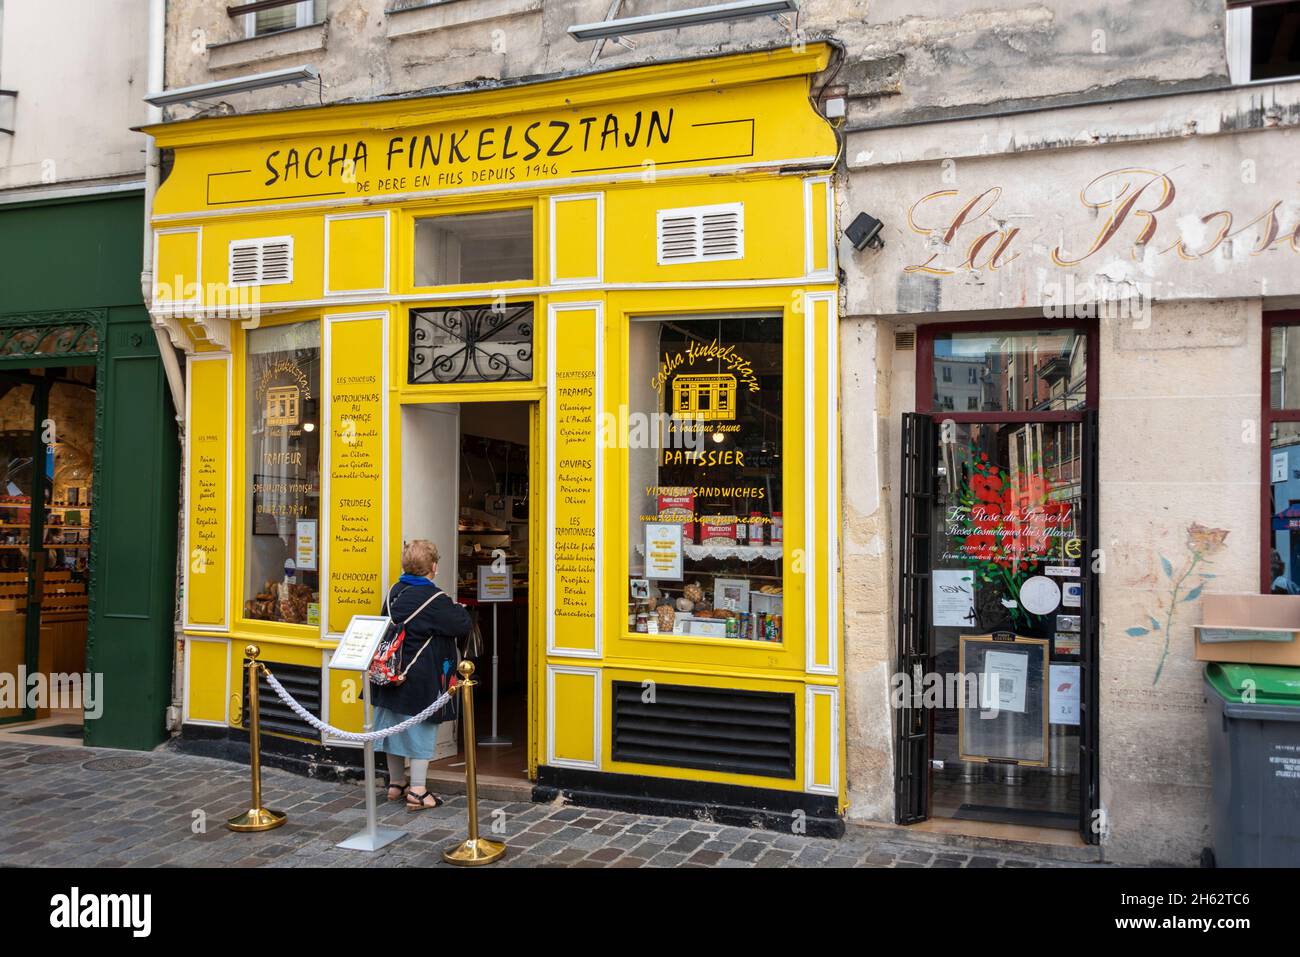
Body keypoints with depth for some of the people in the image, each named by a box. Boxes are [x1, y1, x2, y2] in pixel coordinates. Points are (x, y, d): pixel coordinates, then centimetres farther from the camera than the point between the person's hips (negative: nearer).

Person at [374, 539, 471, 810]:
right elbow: (462, 626, -13)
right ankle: (417, 791, 4)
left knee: (394, 725, 17)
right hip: (422, 679, -7)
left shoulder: (394, 591, 4)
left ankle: (396, 783, 29)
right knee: (421, 730, 2)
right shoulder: (435, 599, -17)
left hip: (391, 673, 7)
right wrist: (458, 608, 8)